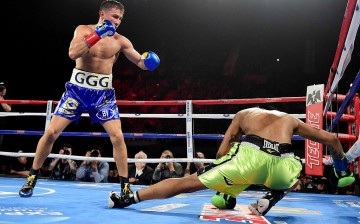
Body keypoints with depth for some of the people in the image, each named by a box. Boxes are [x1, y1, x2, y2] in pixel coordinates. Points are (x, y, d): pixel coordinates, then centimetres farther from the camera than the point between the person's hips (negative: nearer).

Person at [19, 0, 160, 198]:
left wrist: (148, 61, -17)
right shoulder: (83, 30, -3)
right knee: (51, 132, -2)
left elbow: (140, 62, 6)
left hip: (103, 93, 1)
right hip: (77, 89, -1)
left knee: (117, 136, -10)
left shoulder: (120, 41, 0)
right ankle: (32, 177, 15)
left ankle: (125, 186, 3)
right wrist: (96, 35, -25)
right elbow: (73, 53, -20)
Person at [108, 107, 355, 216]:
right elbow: (331, 138, 38)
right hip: (281, 164, 2)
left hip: (251, 156, -1)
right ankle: (269, 200, 15)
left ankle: (128, 198, 7)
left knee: (187, 182, 9)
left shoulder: (244, 114, 34)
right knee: (295, 174, 39)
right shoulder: (289, 119, 38)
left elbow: (222, 152, 25)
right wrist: (342, 164, 55)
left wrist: (224, 188, 36)